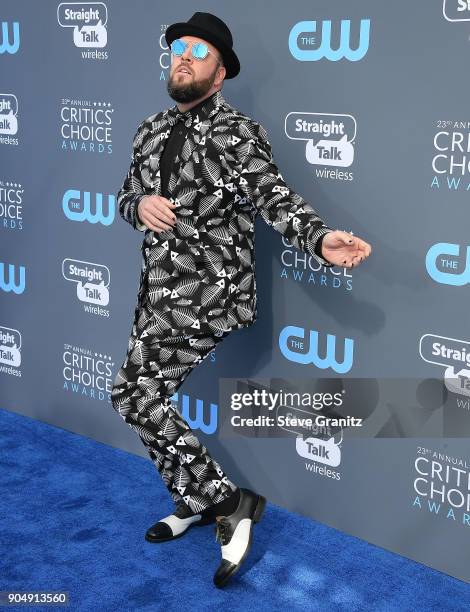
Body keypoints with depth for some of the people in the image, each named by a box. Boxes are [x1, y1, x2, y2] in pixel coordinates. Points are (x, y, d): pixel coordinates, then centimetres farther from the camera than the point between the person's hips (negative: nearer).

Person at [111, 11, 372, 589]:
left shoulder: (238, 133, -9)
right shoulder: (152, 129, 12)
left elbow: (275, 197, -20)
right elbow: (126, 194, 19)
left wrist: (320, 238, -40)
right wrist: (139, 204, -7)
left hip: (207, 297, -8)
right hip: (158, 292, 8)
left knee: (135, 393, -15)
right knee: (152, 397, 14)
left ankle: (227, 499, -4)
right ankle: (197, 502, 34)